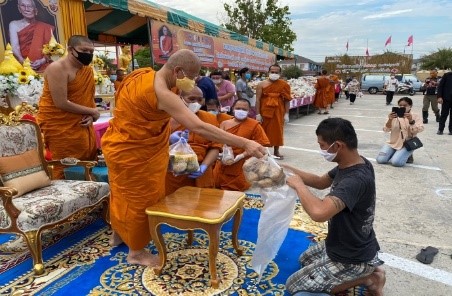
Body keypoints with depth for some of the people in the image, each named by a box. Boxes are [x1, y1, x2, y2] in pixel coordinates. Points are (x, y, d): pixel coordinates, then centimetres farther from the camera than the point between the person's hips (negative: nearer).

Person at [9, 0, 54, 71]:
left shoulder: (44, 27, 10)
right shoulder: (14, 24, 11)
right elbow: (15, 47, -1)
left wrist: (43, 60, -16)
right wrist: (24, 62, -18)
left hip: (42, 66, 1)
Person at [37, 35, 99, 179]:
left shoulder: (88, 70, 9)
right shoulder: (57, 68, -15)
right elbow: (61, 103, -21)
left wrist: (90, 116, -6)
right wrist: (92, 112, -14)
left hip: (83, 125, 8)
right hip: (59, 125, -8)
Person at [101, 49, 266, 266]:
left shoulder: (146, 75, -1)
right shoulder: (161, 93, -32)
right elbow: (199, 128, -41)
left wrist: (168, 134, 12)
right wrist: (244, 144, -41)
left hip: (121, 146, 10)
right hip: (132, 153, -10)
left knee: (124, 194, 26)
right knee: (141, 200, 8)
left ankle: (118, 234, 50)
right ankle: (136, 252, 30)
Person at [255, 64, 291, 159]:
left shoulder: (284, 85, 1)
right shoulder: (262, 84, -2)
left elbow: (287, 100, 3)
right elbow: (258, 100, -5)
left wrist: (286, 114, -3)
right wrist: (258, 114, -11)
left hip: (278, 112, 1)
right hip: (265, 111, -1)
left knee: (277, 130, 8)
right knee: (264, 131, 6)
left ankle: (276, 151, 21)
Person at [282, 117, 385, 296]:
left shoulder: (356, 180, -37)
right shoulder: (353, 163, -7)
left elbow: (319, 212, -51)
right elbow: (321, 182, 8)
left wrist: (298, 185, -32)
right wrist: (289, 170, -5)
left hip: (352, 259, -9)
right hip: (353, 246, 9)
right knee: (305, 259, 30)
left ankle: (365, 278, 2)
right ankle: (368, 269, 15)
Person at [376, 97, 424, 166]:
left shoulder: (416, 116, -1)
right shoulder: (394, 115, 2)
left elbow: (419, 130, -15)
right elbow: (386, 129, -7)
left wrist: (411, 120, -31)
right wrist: (390, 120, -26)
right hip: (393, 143, 3)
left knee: (396, 162, -25)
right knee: (380, 160, -16)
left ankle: (407, 156, 9)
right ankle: (395, 154, 14)